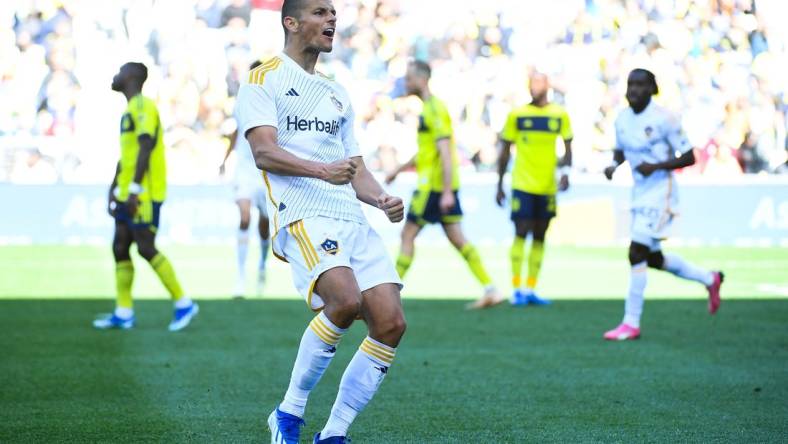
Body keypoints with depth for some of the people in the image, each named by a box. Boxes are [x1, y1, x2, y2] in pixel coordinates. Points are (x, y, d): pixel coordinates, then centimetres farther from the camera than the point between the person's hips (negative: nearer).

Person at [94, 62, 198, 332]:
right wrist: (114, 190, 22)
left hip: (144, 194, -10)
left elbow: (145, 148, -20)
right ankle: (123, 313, 9)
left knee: (146, 248, -9)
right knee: (120, 247, 6)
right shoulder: (129, 109, 19)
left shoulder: (143, 107, -12)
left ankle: (183, 304, -1)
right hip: (127, 193, 10)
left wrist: (134, 190, -24)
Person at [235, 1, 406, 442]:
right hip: (302, 215, -7)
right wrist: (322, 170, -25)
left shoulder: (337, 94, 27)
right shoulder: (264, 80, 6)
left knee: (391, 322, -9)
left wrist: (383, 199, 5)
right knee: (345, 301, -29)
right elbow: (264, 152, -9)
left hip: (353, 219, 7)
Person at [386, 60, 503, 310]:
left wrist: (447, 192, -25)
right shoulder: (429, 108, 17)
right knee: (456, 238, 7)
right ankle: (490, 291, 3)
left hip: (433, 186, -10)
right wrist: (399, 169, 27)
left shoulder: (434, 109, -14)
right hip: (445, 186, 10)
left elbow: (445, 152, -21)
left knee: (408, 235, -3)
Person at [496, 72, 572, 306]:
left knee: (539, 236, 6)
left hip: (548, 186, 2)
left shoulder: (560, 115, 3)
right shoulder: (516, 114, 1)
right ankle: (517, 288, -5)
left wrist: (565, 171, -10)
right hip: (522, 184, -2)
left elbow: (567, 148, 9)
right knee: (521, 234, -8)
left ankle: (530, 289, 12)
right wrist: (500, 185, 7)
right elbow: (505, 151, 7)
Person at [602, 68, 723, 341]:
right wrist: (614, 165, 0)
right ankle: (709, 279, 38)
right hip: (639, 193, 8)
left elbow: (689, 157, -11)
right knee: (654, 259, 16)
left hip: (660, 193, -8)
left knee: (637, 252, -14)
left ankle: (631, 323, -6)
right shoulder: (622, 119, 5)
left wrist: (657, 166, -22)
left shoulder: (663, 119, -14)